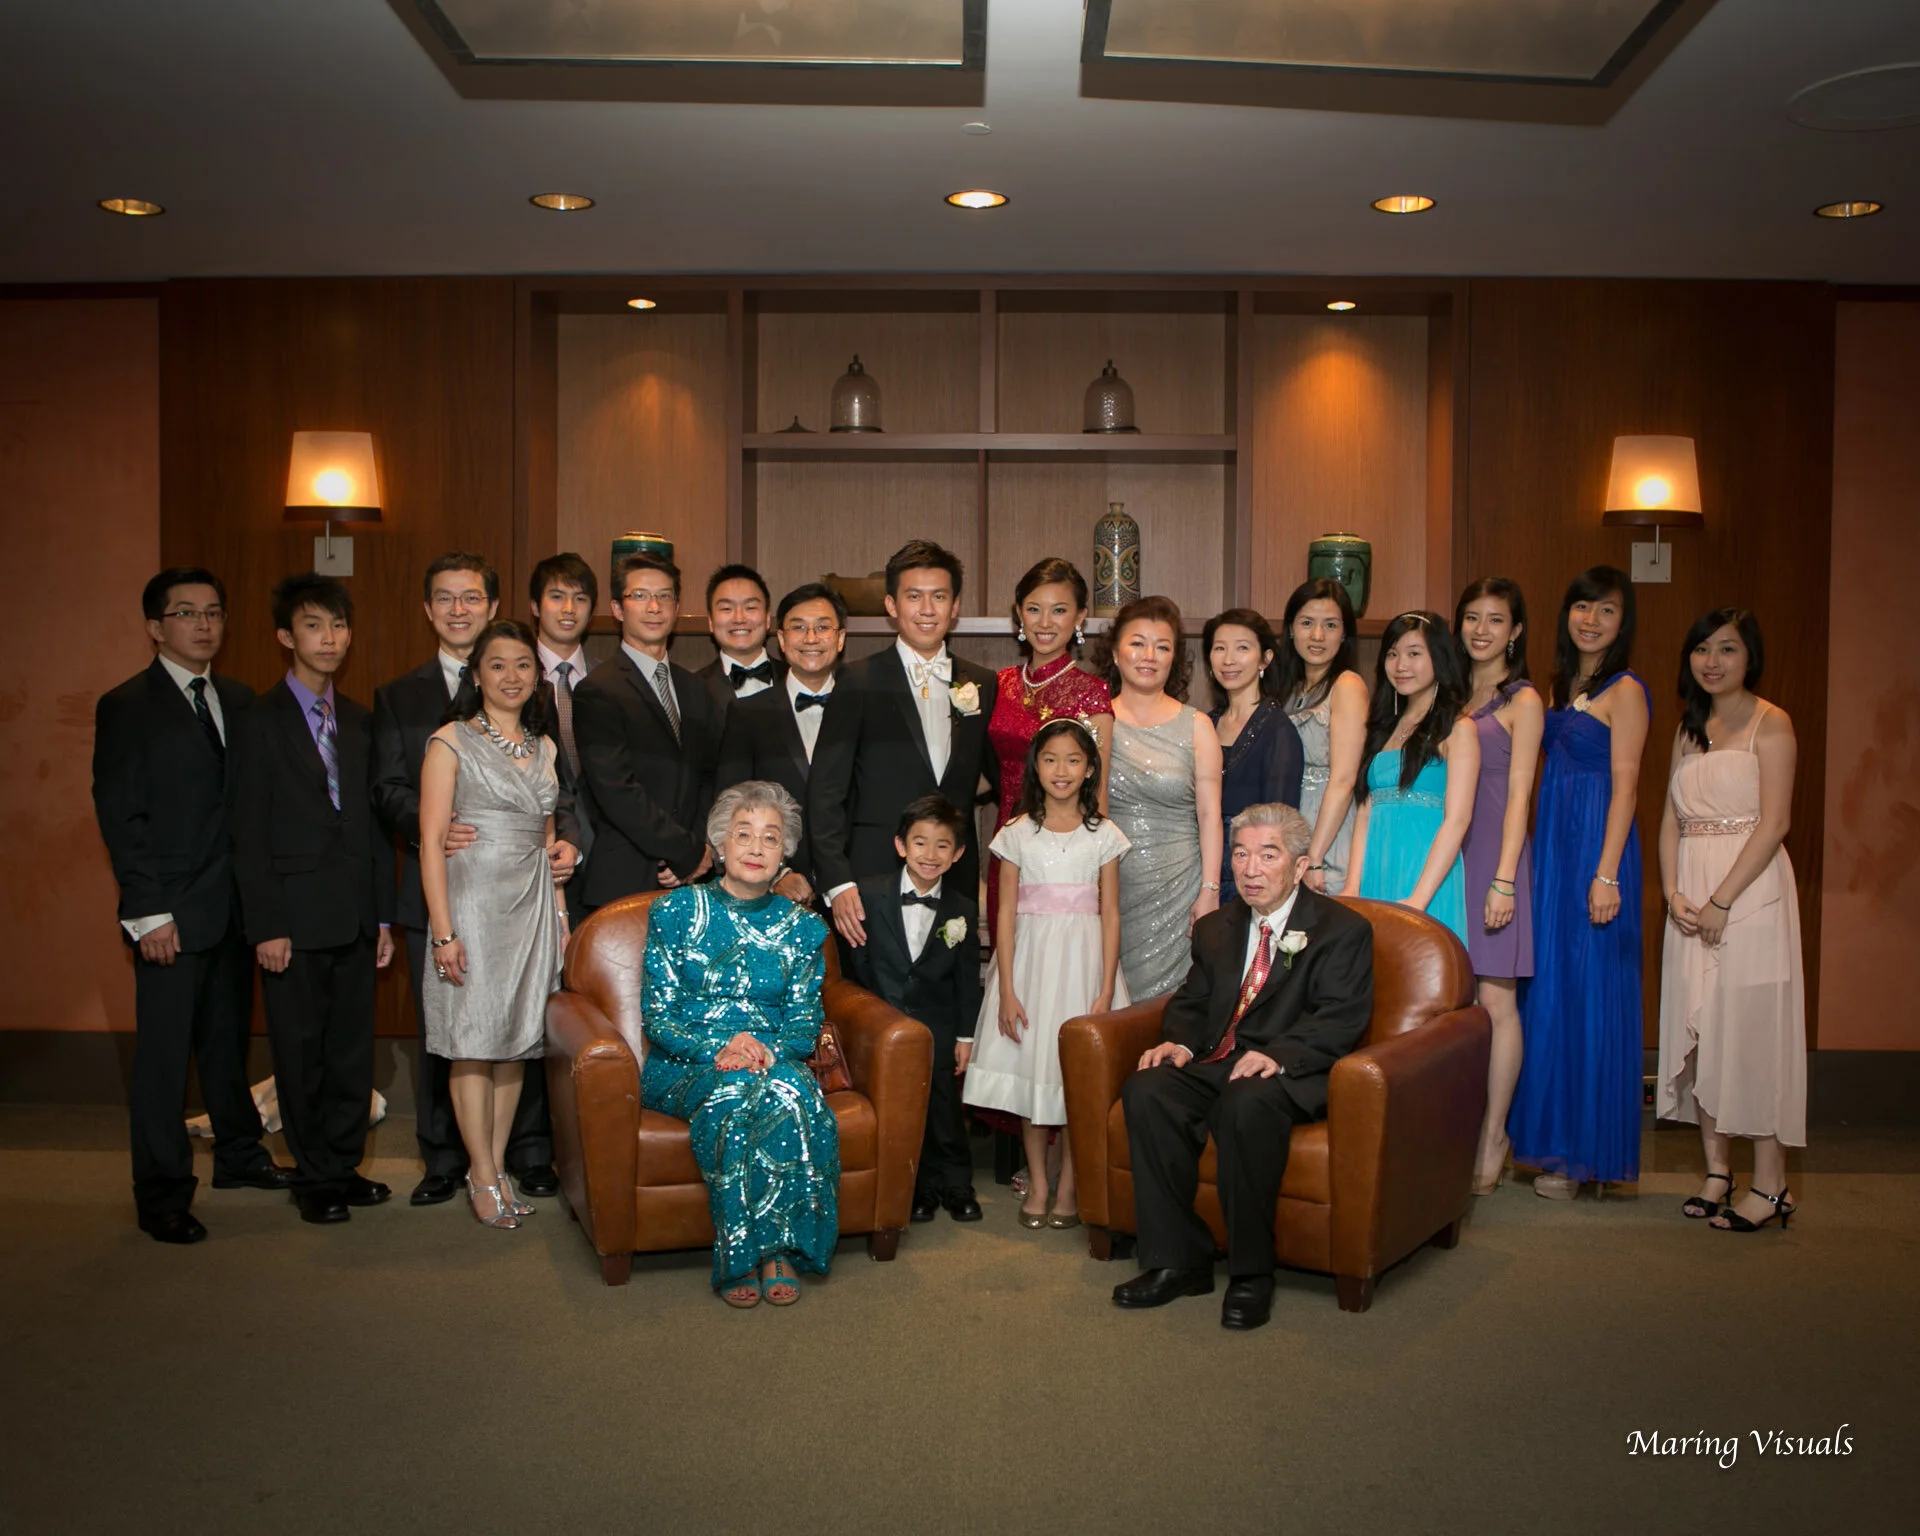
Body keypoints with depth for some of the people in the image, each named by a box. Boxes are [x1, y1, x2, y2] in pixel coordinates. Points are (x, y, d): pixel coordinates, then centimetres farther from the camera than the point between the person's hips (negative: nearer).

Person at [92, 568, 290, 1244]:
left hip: (235, 907, 5)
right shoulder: (126, 707, -5)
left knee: (229, 1041, 17)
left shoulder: (239, 701, 11)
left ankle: (238, 1154, 32)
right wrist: (147, 913, -13)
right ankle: (162, 1195, 12)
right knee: (163, 1056, 1)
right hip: (171, 914, -5)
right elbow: (120, 818, -8)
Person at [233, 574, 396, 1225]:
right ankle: (314, 1177, 19)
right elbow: (249, 835, -7)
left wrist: (384, 914, 8)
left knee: (353, 1047, 10)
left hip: (355, 914, 5)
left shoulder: (360, 721, 11)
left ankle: (344, 1164, 24)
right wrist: (266, 926, -12)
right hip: (294, 914, -4)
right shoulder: (262, 720, -4)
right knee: (301, 1052, 6)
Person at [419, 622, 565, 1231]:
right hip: (472, 899, -5)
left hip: (532, 906, 5)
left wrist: (559, 911, 11)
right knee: (473, 1038, -3)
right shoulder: (451, 741, -3)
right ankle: (484, 1175, 6)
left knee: (518, 1036, 6)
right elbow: (431, 841, -8)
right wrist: (443, 930, -14)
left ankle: (497, 1164, 16)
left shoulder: (542, 748, 13)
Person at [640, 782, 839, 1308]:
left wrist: (768, 1051, -17)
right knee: (734, 1093, -36)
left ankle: (778, 1248, -26)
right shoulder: (676, 911, 4)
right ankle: (738, 1256, -27)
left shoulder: (801, 927, 11)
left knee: (790, 1092, -34)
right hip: (686, 1064, -1)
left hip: (776, 1059, 2)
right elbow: (657, 1012, -2)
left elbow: (806, 1019, 6)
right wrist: (717, 1049, -20)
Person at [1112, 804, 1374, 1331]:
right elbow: (1191, 1001, 20)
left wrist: (1278, 1054, -28)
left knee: (1247, 1103, -38)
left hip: (1294, 1073, -5)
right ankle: (1176, 1261, -17)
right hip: (1215, 1064, 6)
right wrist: (1180, 1042, -4)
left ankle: (1251, 1275, -23)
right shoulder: (1215, 928, 21)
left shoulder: (1343, 930, 2)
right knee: (1146, 1090, -24)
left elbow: (1340, 1017, -11)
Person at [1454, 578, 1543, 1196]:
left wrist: (1503, 882, -13)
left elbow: (1518, 796, -6)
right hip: (1446, 858, 5)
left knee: (1495, 1001, -4)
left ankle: (1492, 1141, 5)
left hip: (1493, 858, -5)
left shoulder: (1523, 702, 0)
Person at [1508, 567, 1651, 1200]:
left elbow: (1624, 787, -13)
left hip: (1595, 850, -8)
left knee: (1588, 995, -3)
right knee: (1549, 991, 10)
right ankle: (1552, 1142, 20)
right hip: (1551, 849, 8)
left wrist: (1606, 875, -19)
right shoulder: (1565, 687, 15)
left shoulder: (1625, 691, -7)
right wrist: (1519, 865, 12)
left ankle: (1583, 1152, 7)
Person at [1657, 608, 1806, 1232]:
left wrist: (1721, 901, -15)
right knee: (1697, 1030, 6)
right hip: (1692, 898, 6)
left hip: (1750, 890, -6)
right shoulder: (1688, 729, 16)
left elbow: (1774, 822, -11)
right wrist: (1673, 893, -2)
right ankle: (1717, 1171, 15)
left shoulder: (1770, 724, -4)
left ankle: (1770, 1182, 2)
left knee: (1750, 1026, -6)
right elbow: (1671, 819, 12)